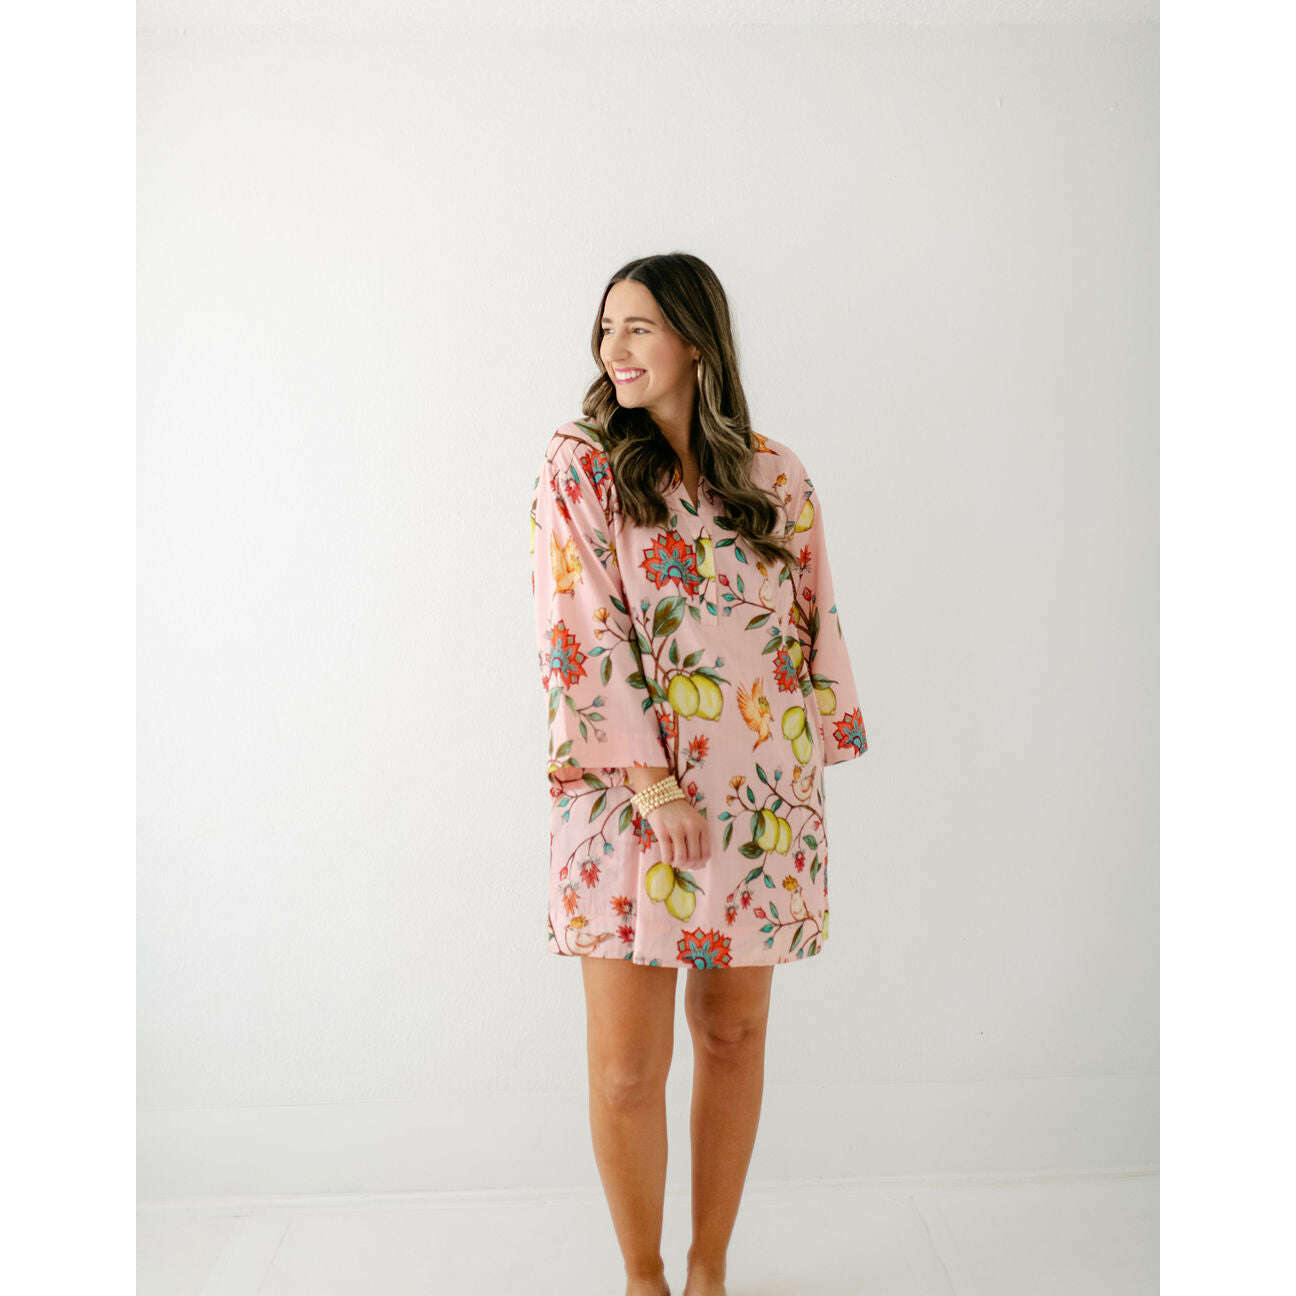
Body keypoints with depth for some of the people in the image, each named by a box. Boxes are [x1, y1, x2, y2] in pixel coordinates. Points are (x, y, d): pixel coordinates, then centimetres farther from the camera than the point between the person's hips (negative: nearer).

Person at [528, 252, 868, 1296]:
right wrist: (650, 780, -14)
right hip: (627, 799, -2)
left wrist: (811, 765, 4)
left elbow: (815, 623, 10)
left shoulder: (776, 477, 7)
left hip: (759, 799, 3)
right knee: (628, 1063, 2)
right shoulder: (578, 467, -1)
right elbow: (580, 634, -9)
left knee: (734, 1033, 13)